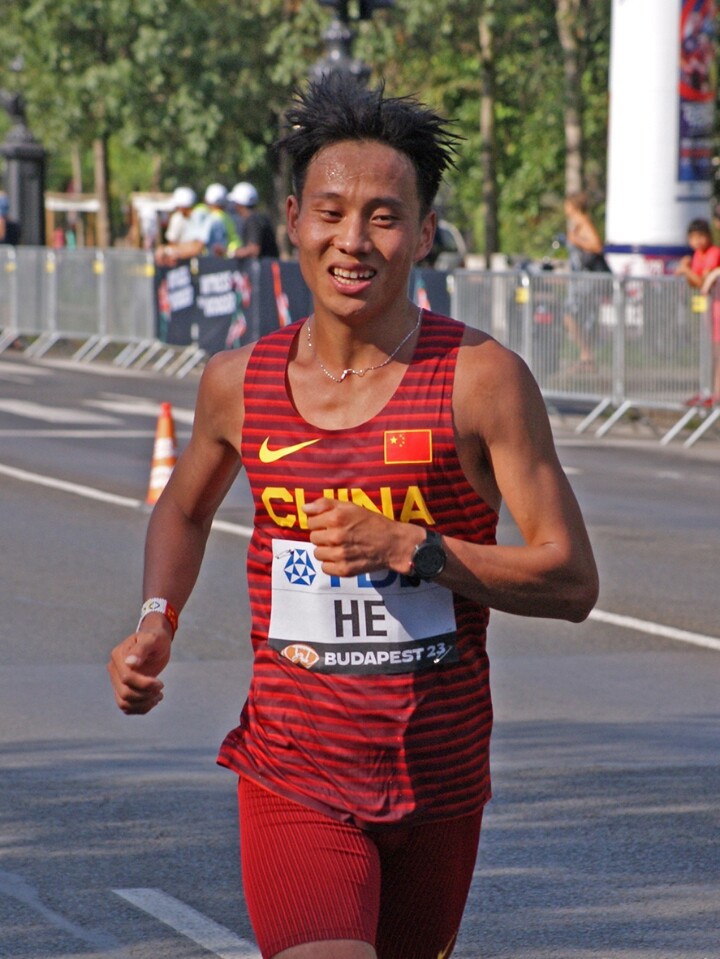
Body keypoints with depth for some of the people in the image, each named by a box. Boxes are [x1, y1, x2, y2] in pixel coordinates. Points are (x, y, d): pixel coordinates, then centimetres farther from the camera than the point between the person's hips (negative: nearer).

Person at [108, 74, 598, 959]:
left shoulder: (480, 378, -8)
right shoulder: (240, 384, 2)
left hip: (439, 778, 0)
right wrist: (155, 623, 5)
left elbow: (571, 580, -8)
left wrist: (410, 550, -20)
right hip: (294, 777, 0)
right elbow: (184, 510, 24)